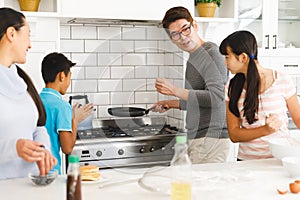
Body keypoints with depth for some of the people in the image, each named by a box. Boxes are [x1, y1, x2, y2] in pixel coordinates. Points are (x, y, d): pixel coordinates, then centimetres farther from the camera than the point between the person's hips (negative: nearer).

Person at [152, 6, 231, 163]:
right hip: (198, 138, 8)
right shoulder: (193, 58, 16)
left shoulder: (211, 52, -11)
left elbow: (216, 97, -21)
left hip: (211, 138, -8)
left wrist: (175, 91, -19)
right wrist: (172, 104, 24)